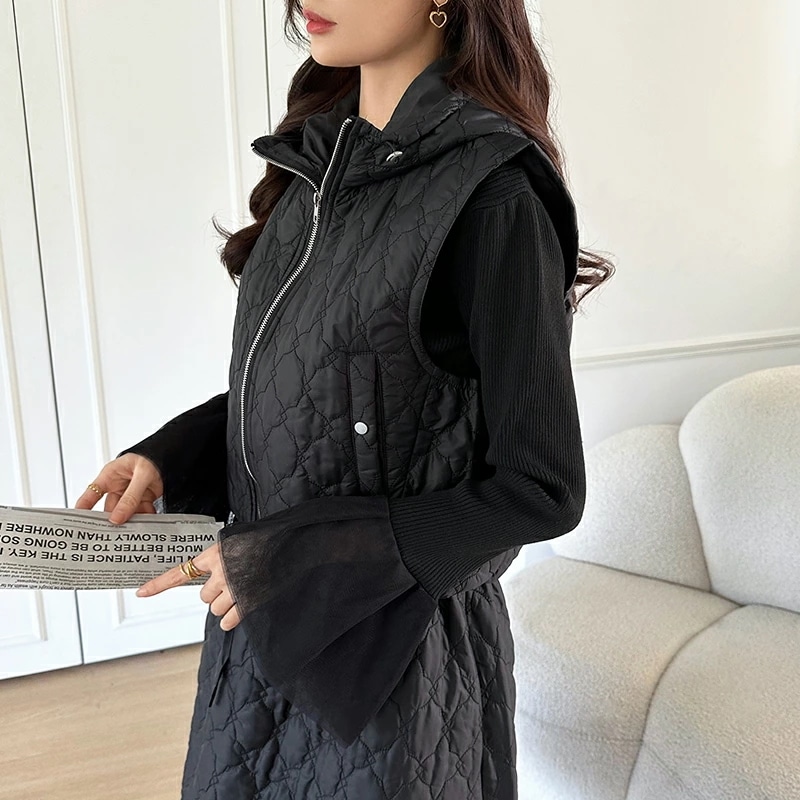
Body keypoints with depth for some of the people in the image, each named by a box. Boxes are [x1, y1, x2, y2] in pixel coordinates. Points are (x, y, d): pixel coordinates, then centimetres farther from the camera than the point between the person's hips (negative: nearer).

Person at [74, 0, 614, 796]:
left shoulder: (490, 194, -21)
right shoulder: (320, 151, 1)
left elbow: (542, 492, -18)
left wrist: (293, 563, -19)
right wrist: (170, 457, -4)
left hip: (385, 648, -6)